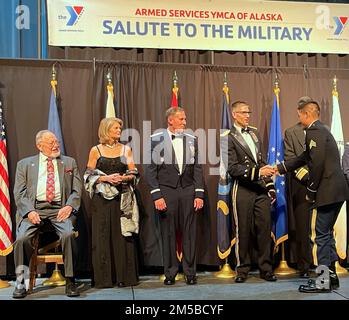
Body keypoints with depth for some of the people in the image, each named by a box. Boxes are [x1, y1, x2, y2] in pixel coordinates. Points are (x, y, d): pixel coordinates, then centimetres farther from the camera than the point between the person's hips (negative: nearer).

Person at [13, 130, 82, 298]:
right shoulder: (24, 164, 16)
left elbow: (77, 190, 12)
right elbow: (19, 193, 8)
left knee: (68, 234, -30)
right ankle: (20, 282, -6)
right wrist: (29, 211, -10)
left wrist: (69, 206, -8)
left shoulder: (69, 162, 18)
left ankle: (70, 281, -16)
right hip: (34, 208, 0)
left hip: (60, 209, 0)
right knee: (22, 238, -26)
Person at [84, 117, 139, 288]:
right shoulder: (96, 150, 4)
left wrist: (123, 178, -11)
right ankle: (104, 278, 8)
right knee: (103, 236, 0)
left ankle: (124, 276, 9)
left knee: (123, 236, 1)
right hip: (102, 198, -1)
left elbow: (133, 174, 9)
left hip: (122, 198, 2)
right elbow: (89, 176, 2)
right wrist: (106, 178, -12)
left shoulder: (126, 149, 9)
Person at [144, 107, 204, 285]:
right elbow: (150, 170, -2)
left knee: (189, 233, 4)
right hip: (166, 191, -2)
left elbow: (197, 168, 10)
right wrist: (156, 195, -9)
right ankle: (170, 273, 17)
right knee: (168, 234, 4)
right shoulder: (156, 140, 0)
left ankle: (190, 272, 17)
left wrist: (199, 194, 3)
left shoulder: (191, 140, 9)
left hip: (188, 191, 2)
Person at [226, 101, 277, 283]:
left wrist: (270, 185, 13)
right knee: (243, 231, 3)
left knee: (265, 228, 6)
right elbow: (232, 168, -14)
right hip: (243, 190, -5)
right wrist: (257, 172, -22)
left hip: (261, 188, 5)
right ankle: (242, 269, 17)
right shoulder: (228, 137, -6)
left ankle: (265, 268, 16)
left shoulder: (254, 132, 16)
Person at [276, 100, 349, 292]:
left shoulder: (314, 131, -13)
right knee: (326, 234, 18)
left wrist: (311, 191, -13)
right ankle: (331, 276, 27)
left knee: (318, 236, -1)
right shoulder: (322, 130, 20)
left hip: (326, 192, -10)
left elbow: (317, 163, -22)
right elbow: (305, 158, 26)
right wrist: (280, 168, 29)